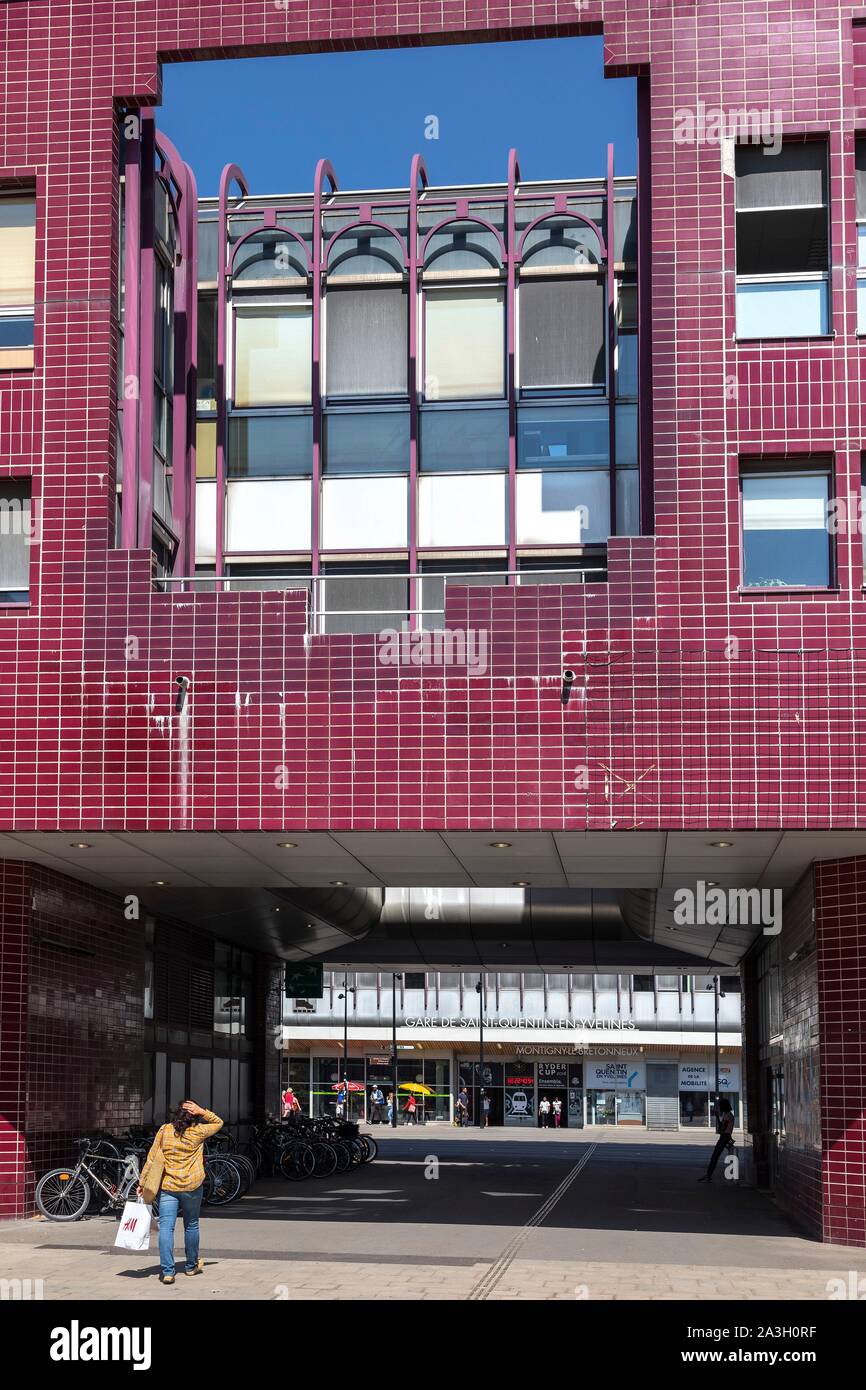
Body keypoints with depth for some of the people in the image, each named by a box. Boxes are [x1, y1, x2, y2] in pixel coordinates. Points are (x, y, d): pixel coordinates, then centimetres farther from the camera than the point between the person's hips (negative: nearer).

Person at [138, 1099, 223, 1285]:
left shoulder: (164, 1130, 0)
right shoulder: (198, 1132, -2)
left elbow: (151, 1158, 2)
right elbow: (218, 1122, 15)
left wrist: (142, 1182, 7)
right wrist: (202, 1112, 1)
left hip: (167, 1186, 0)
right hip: (192, 1186, 0)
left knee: (166, 1227, -4)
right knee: (191, 1225, 17)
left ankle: (167, 1271, -15)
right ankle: (191, 1265, 32)